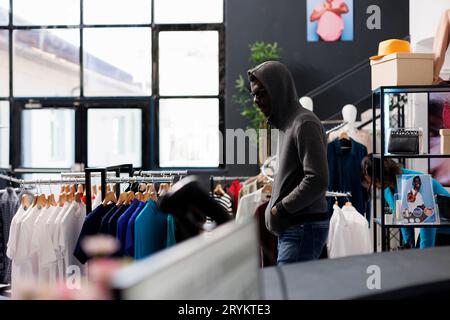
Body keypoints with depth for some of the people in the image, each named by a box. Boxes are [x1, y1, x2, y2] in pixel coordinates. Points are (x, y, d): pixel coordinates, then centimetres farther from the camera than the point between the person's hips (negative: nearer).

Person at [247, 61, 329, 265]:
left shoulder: (304, 124, -13)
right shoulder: (287, 124, 18)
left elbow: (317, 180, -21)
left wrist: (280, 208, -13)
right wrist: (273, 208, 9)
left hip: (303, 230, -10)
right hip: (290, 229, 10)